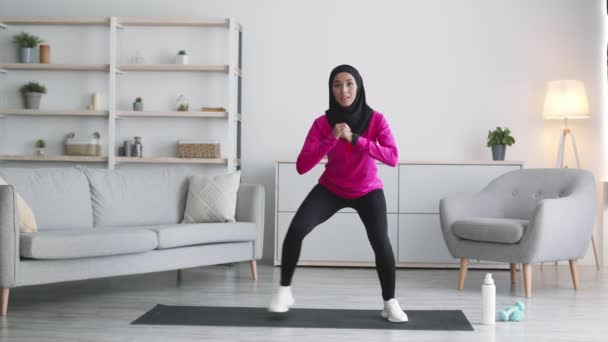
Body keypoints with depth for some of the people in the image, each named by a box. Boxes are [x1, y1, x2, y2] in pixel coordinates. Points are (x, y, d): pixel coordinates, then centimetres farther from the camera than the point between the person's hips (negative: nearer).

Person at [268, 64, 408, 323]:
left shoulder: (376, 120, -18)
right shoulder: (323, 123, -18)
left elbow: (392, 158, -30)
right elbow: (301, 166, -25)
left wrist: (355, 139, -37)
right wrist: (331, 140, -36)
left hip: (367, 191, 0)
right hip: (331, 189, 1)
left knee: (381, 242, -21)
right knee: (296, 229, -20)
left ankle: (390, 303, 0)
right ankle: (284, 291, -2)